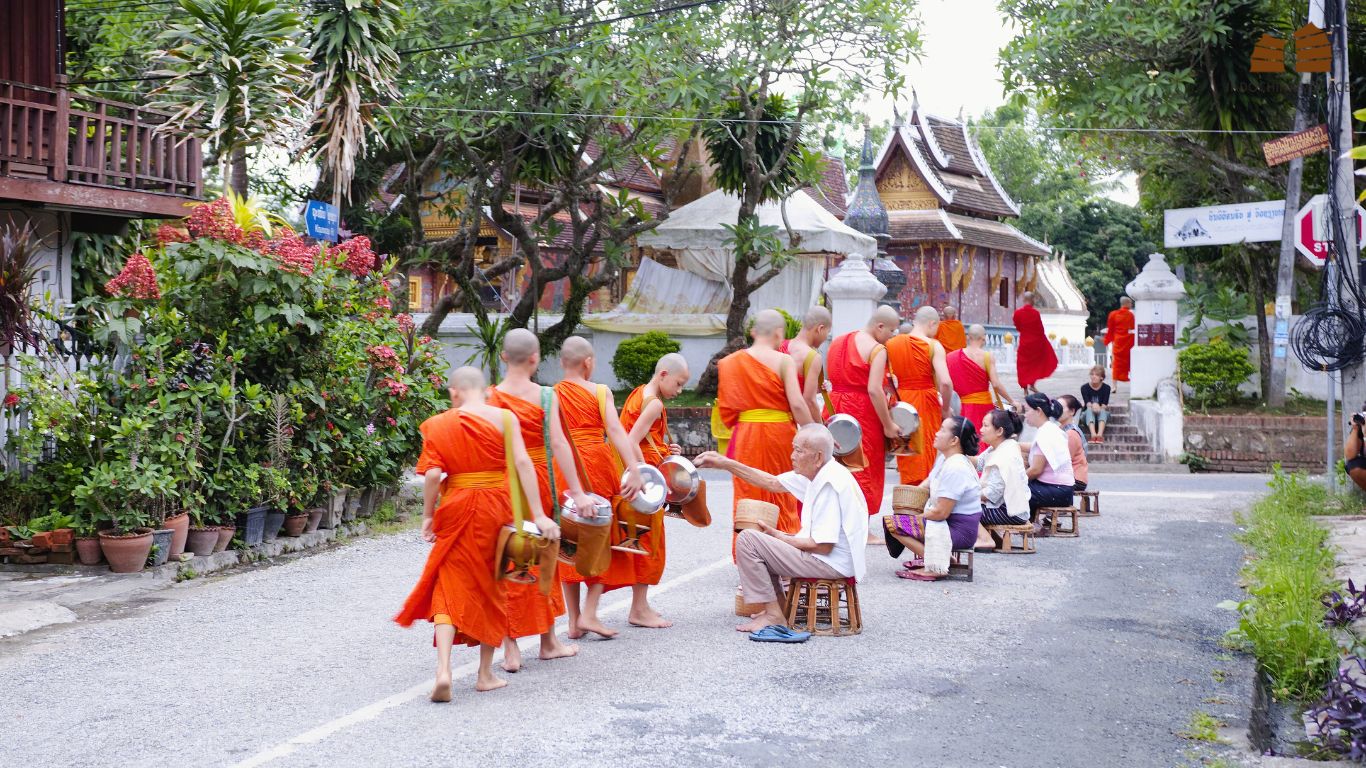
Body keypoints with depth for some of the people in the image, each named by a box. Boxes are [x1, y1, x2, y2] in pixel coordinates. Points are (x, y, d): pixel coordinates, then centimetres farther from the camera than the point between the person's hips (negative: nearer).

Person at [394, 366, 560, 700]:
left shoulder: (439, 425, -3)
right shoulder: (503, 418, -4)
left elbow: (433, 475, -10)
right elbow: (522, 463, -11)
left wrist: (428, 516, 3)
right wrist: (538, 515, -12)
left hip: (456, 510, 0)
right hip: (496, 509, 1)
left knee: (449, 588, 5)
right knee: (491, 588, 14)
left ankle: (443, 671, -13)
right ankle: (486, 674, 20)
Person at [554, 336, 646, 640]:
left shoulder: (551, 395, 5)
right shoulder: (600, 391, -3)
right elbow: (615, 430, -15)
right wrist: (634, 470, -21)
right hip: (597, 465, -3)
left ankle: (574, 620, 12)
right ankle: (589, 613, -4)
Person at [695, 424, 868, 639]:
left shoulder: (830, 484, -23)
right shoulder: (818, 473, 6)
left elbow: (823, 546, -25)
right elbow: (773, 483, 16)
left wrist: (780, 537, -10)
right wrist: (725, 464, 12)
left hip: (831, 564, -11)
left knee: (747, 540, -12)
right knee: (759, 540, 26)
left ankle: (774, 615, -7)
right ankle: (780, 607, 19)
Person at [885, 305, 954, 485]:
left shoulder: (891, 344, 4)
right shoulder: (933, 346, -9)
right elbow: (945, 382, -18)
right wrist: (945, 410, -6)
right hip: (926, 404, -4)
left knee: (906, 460, 14)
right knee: (927, 455, 7)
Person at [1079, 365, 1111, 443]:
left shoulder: (1106, 388, -4)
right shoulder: (1085, 387, -5)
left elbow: (1105, 405, -15)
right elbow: (1087, 403, -19)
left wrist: (1100, 408, -38)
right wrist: (1092, 406, -42)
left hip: (1102, 416, 0)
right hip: (1088, 416, 0)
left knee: (1102, 410, -32)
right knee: (1089, 410, -33)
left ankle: (1100, 434, -55)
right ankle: (1093, 434, -56)